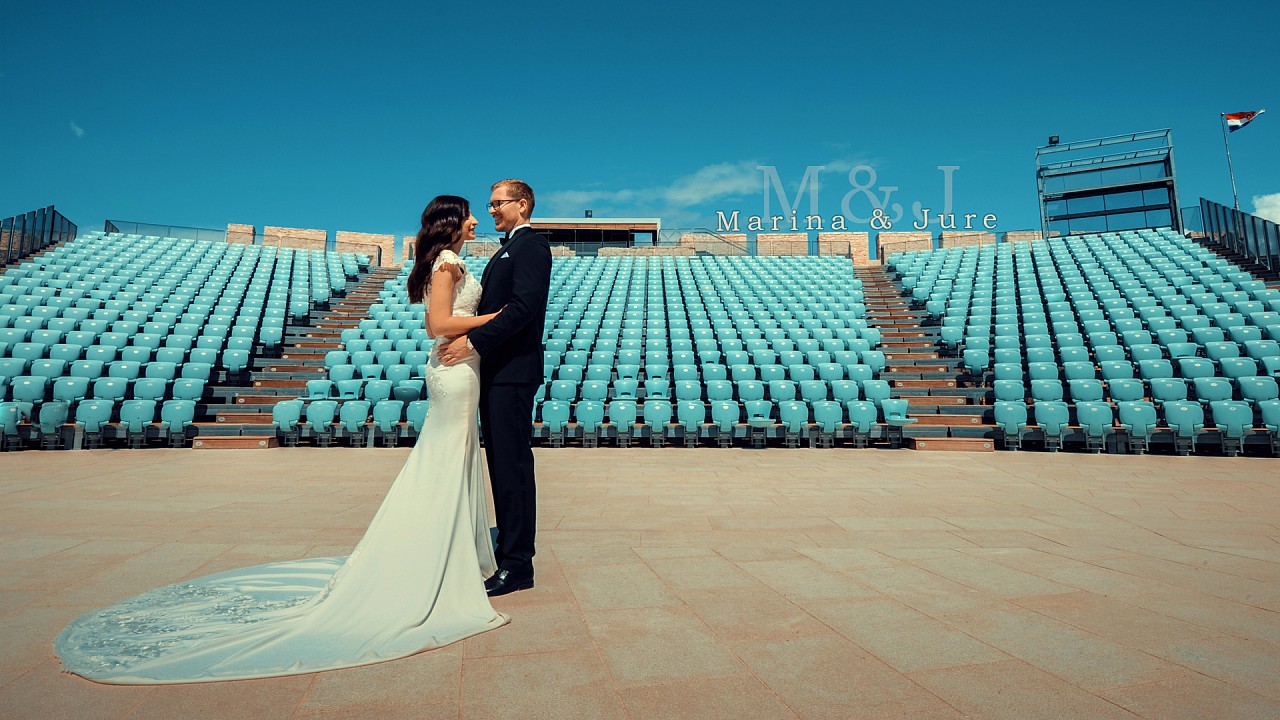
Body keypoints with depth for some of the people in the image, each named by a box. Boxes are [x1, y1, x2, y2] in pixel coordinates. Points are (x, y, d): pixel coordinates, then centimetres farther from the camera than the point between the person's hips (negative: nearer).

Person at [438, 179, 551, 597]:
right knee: (502, 464, 14)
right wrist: (467, 338, 7)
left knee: (512, 465, -6)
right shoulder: (509, 249, 23)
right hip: (496, 371, 10)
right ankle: (509, 545, 25)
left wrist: (473, 341, -22)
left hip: (513, 373, -10)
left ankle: (517, 566, 2)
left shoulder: (531, 246, -8)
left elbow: (523, 307, -21)